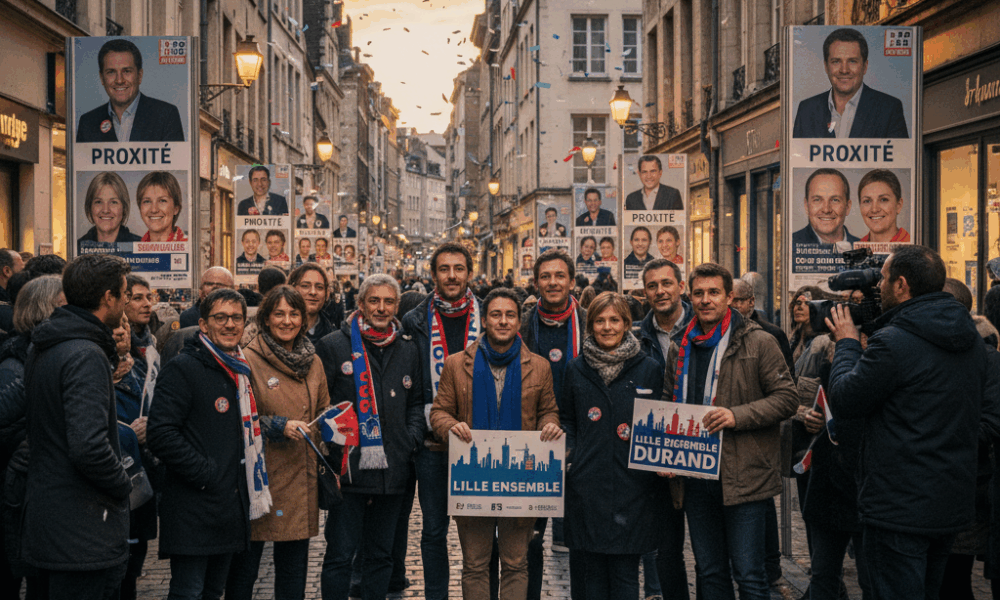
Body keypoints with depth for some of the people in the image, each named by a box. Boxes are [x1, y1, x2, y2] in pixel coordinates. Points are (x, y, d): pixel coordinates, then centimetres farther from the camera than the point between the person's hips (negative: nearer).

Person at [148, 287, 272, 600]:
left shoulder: (240, 371, 16)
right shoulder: (183, 368, -10)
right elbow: (160, 434, -19)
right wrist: (205, 474, -19)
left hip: (232, 509, 8)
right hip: (193, 508, -8)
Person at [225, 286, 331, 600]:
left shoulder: (313, 362, 11)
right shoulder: (248, 360, -6)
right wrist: (279, 427, -16)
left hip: (302, 478, 5)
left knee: (294, 562, 10)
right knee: (245, 563, 1)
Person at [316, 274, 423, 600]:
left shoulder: (408, 350, 12)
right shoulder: (333, 346, -1)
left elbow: (417, 401, 20)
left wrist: (411, 437, 4)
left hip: (392, 470, 4)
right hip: (347, 467, -4)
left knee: (381, 553, 12)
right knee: (340, 554, -1)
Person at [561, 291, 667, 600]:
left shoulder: (649, 370, 5)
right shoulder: (576, 370, 10)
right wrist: (566, 452, 0)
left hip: (632, 486, -1)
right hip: (587, 486, 2)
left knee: (625, 572, 0)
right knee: (594, 572, 6)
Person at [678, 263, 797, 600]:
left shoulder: (758, 343, -3)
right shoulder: (682, 349, 13)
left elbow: (787, 398, -7)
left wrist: (738, 416, -19)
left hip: (743, 474, -5)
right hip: (695, 475, 6)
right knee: (710, 572, 13)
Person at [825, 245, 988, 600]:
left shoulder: (893, 342, -21)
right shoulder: (972, 340, 7)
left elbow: (844, 401, -12)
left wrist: (847, 344, 4)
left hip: (900, 508, -9)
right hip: (954, 503, 9)